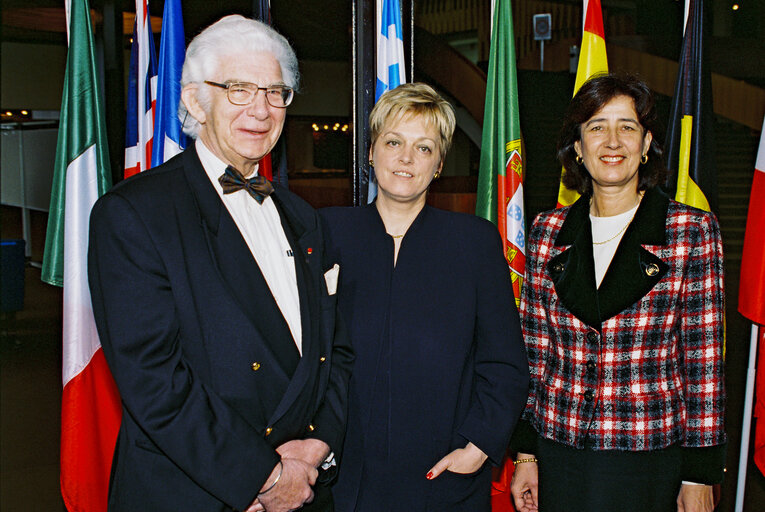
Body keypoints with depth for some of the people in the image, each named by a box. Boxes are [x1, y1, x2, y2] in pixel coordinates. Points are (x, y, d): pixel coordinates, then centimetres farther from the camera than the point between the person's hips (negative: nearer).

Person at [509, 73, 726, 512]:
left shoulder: (693, 232, -4)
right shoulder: (549, 232, 3)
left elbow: (703, 361, -4)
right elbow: (534, 352, 6)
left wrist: (700, 476, -5)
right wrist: (526, 453, 5)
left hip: (652, 457, -2)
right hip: (559, 454, 2)